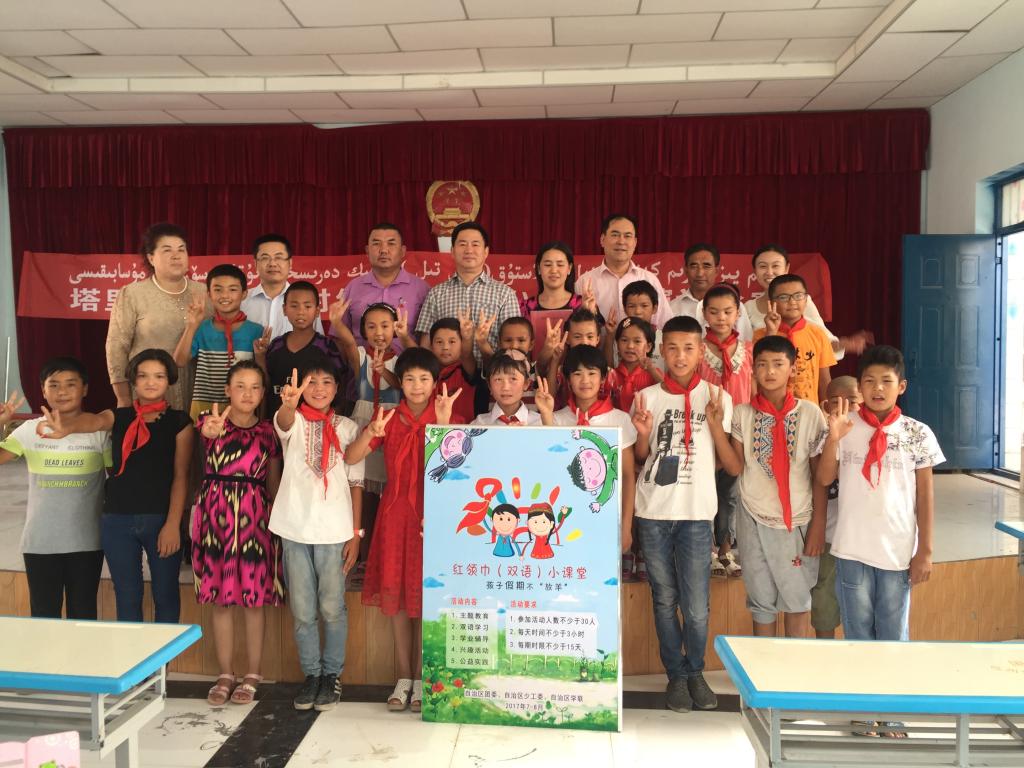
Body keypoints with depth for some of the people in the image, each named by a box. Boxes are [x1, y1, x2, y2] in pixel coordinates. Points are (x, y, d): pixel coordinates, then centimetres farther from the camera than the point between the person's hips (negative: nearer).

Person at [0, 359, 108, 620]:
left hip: (86, 542, -1)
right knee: (43, 617, 11)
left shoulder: (100, 431, -4)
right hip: (39, 542, 1)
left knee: (83, 616, 11)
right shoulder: (30, 430, 0)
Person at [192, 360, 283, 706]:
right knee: (220, 598, 7)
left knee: (254, 599, 3)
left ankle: (253, 675, 18)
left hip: (254, 515, 0)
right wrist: (213, 429, -49)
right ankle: (225, 675, 22)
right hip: (215, 512, 0)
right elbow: (206, 430, -25)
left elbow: (273, 484, 8)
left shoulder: (268, 432, 4)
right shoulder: (211, 420, 1)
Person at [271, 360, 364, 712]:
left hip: (335, 529, 0)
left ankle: (332, 674, 22)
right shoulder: (293, 422, 2)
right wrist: (289, 402, -49)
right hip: (295, 527, 0)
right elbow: (283, 421, -25)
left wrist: (356, 533, -1)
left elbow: (356, 482, 4)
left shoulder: (348, 428, 5)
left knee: (332, 608, 5)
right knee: (302, 610, 9)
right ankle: (311, 674, 25)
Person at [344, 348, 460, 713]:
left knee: (427, 594, 3)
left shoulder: (446, 417, -1)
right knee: (396, 594, 7)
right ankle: (403, 677, 19)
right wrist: (371, 433, -24)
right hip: (396, 512, 2)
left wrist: (444, 422, -30)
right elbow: (350, 458, -5)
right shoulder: (389, 417, 4)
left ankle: (420, 677, 16)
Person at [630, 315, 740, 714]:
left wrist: (715, 424, -15)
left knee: (696, 607, 0)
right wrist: (643, 433, -10)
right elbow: (639, 457, 10)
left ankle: (695, 672, 25)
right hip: (653, 512, 1)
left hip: (696, 512, -1)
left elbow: (731, 465, -1)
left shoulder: (717, 397, 1)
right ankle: (676, 675, 26)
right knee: (664, 599, 10)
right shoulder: (646, 397, 4)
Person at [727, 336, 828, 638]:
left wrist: (819, 523, -2)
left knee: (797, 600, 10)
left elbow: (819, 474, 0)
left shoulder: (810, 413, -4)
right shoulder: (742, 413, -1)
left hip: (798, 520, -1)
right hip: (755, 519, 1)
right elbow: (737, 467, -8)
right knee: (762, 601, 12)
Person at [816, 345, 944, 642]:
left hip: (899, 550, 0)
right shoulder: (844, 427, -2)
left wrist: (925, 550, 0)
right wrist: (833, 439, -18)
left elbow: (925, 493, 1)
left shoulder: (918, 434, -2)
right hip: (852, 548, 0)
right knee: (857, 631, 13)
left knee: (894, 633, 13)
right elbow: (825, 479, -2)